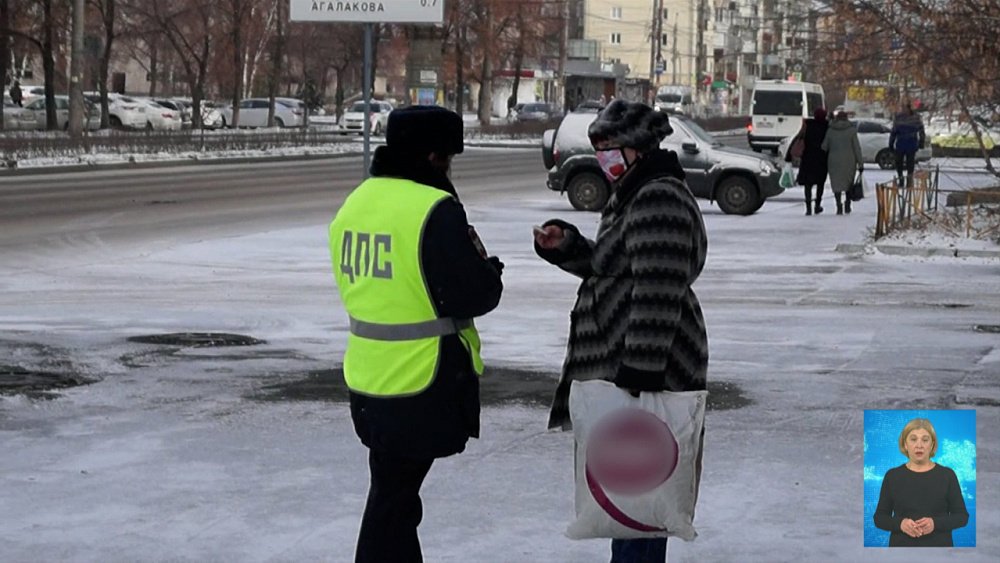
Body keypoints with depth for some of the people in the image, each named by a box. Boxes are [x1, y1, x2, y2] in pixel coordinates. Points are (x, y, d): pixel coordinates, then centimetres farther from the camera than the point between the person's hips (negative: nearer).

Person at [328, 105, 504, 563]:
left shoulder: (355, 204, 7)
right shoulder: (435, 210, -19)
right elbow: (473, 295, -18)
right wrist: (488, 267, 4)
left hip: (368, 376, 8)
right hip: (423, 384, -8)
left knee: (395, 488, 20)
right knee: (394, 495, 1)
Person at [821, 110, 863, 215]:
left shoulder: (830, 130, 0)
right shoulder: (851, 130, -4)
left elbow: (824, 146, 3)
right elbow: (856, 147, -5)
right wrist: (860, 163, -2)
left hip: (834, 160, 0)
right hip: (849, 160, 0)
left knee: (837, 184, 3)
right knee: (849, 182, 17)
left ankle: (839, 206, -12)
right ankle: (847, 206, 18)